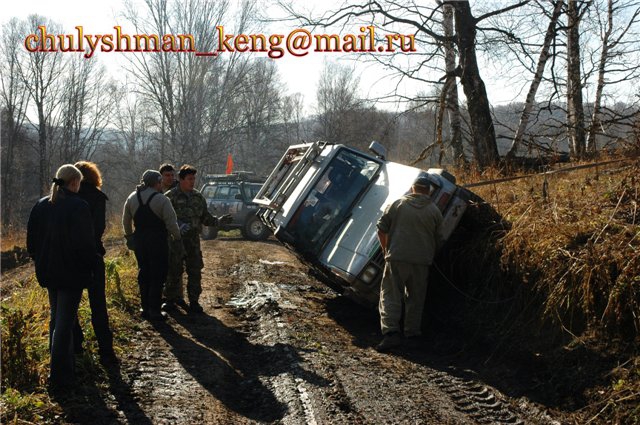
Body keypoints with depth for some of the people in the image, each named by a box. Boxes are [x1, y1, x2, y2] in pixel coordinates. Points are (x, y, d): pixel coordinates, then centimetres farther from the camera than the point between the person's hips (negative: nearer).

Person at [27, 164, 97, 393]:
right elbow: (85, 243, -19)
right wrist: (91, 264, -3)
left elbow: (32, 240, 9)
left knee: (56, 319, 21)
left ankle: (64, 368, 33)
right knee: (64, 324, -3)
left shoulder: (41, 205, 4)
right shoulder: (78, 206, -16)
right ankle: (59, 380, -1)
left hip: (48, 272, 7)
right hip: (72, 273, -7)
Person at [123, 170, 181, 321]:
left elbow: (126, 221, 15)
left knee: (144, 275, 16)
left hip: (139, 241, 6)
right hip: (157, 241, -6)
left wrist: (129, 236, 27)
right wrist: (177, 238, -1)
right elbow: (171, 222, -14)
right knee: (157, 276, 1)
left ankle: (145, 308, 21)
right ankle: (154, 311, 2)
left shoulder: (132, 198, 7)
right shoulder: (161, 199, -12)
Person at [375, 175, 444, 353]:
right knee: (415, 298, 14)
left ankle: (391, 332, -15)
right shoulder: (435, 211, 6)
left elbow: (381, 229, 2)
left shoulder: (397, 204, 3)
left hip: (397, 258, -1)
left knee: (391, 295, -1)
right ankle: (412, 334, 22)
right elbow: (437, 240, 12)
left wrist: (385, 249, 15)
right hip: (422, 261, 2)